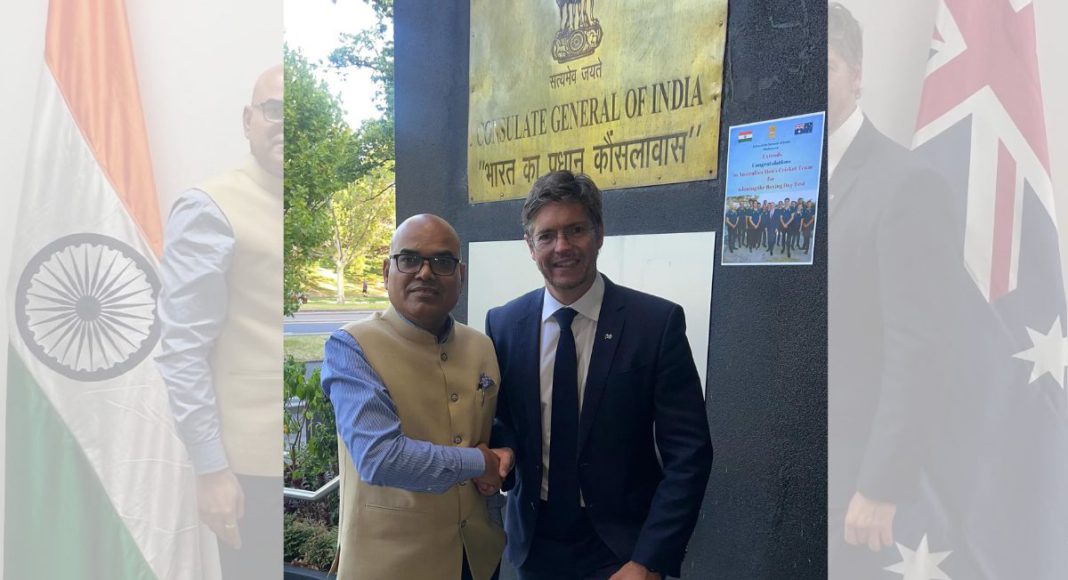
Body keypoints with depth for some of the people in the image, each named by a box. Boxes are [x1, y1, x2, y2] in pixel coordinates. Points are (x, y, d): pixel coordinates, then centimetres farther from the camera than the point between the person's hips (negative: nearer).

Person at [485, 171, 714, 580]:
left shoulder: (657, 323, -13)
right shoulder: (503, 324, -4)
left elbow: (688, 453, -12)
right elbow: (494, 419, 7)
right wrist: (500, 454, -14)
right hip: (534, 543, 3)